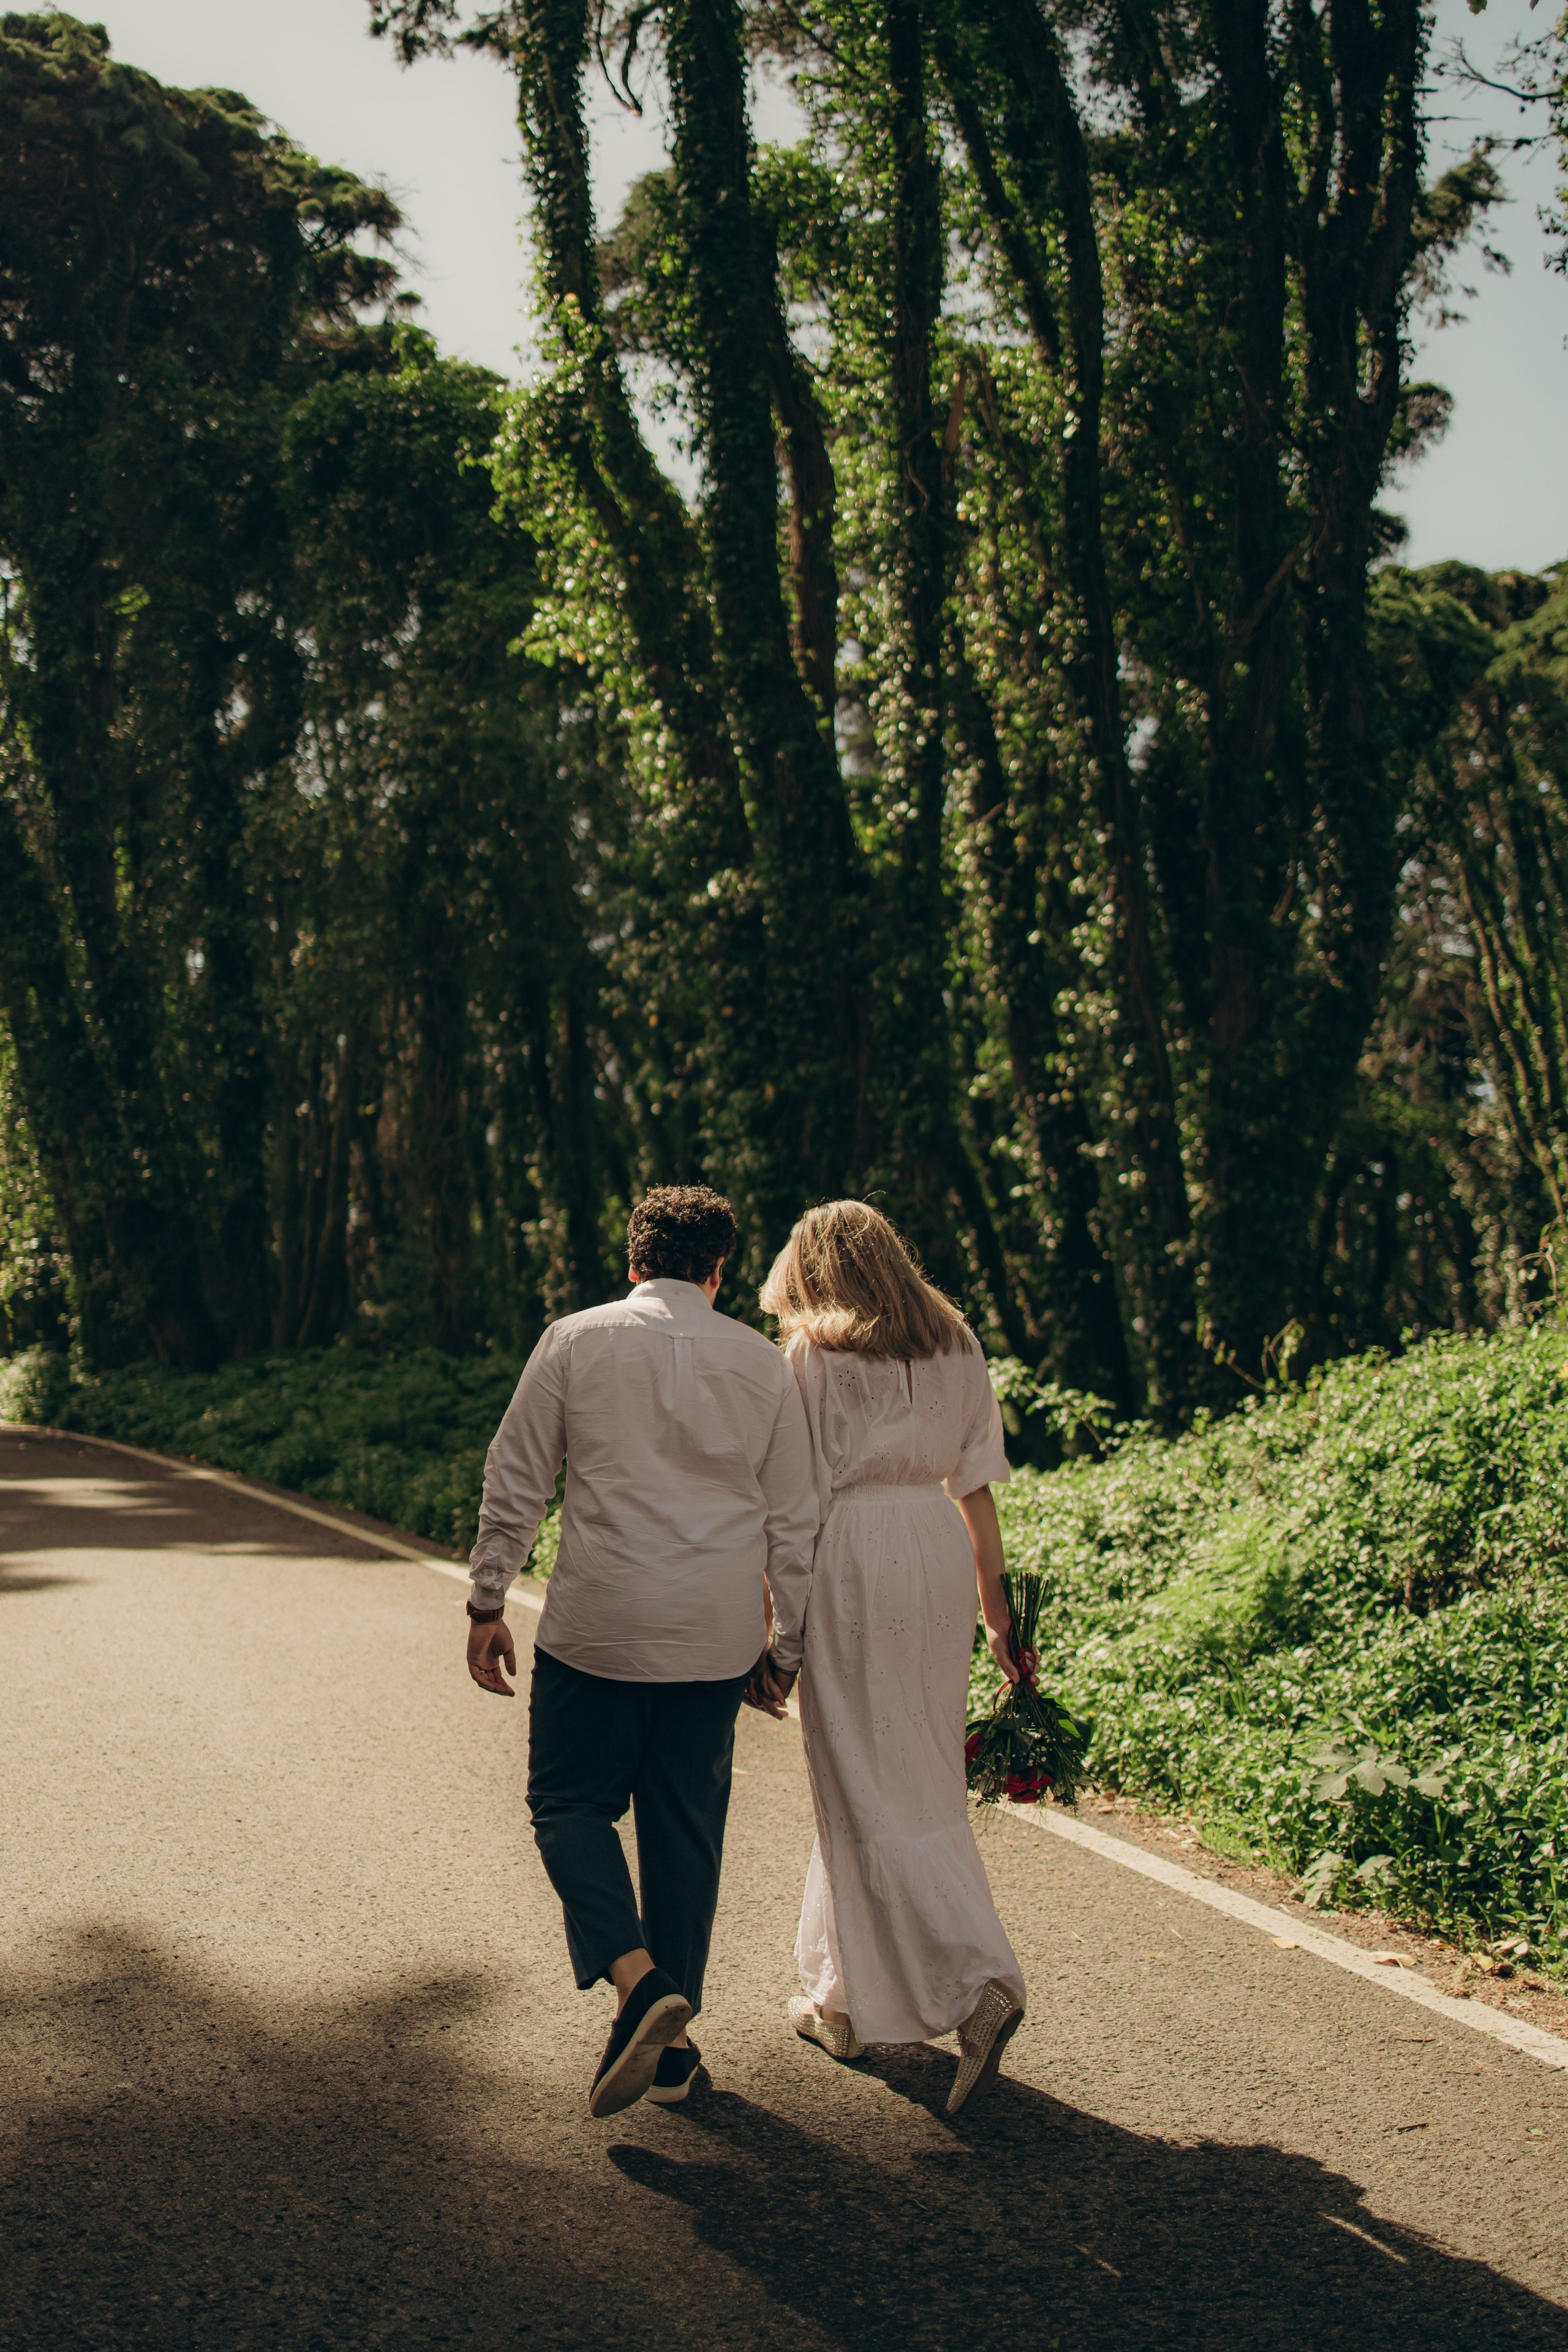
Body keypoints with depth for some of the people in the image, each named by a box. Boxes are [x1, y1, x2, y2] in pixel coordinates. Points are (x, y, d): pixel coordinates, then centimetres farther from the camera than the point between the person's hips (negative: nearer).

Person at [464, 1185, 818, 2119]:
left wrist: (488, 1605, 7)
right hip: (718, 1637, 3)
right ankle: (672, 2041, 21)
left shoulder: (575, 1341, -2)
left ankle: (638, 1980, -9)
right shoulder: (764, 1364, 4)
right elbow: (795, 1524, 7)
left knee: (571, 1804, 11)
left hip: (598, 1623, -2)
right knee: (687, 1825, 13)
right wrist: (787, 1649, 16)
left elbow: (516, 1483, -1)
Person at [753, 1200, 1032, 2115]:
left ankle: (976, 1985, -13)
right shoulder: (958, 1344, 10)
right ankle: (847, 1999, 28)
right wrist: (998, 1610, 14)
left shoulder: (814, 1352, -4)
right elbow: (977, 1488, 10)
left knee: (871, 1792, 0)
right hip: (941, 1556, 6)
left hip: (855, 1561, -6)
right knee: (913, 1777, 15)